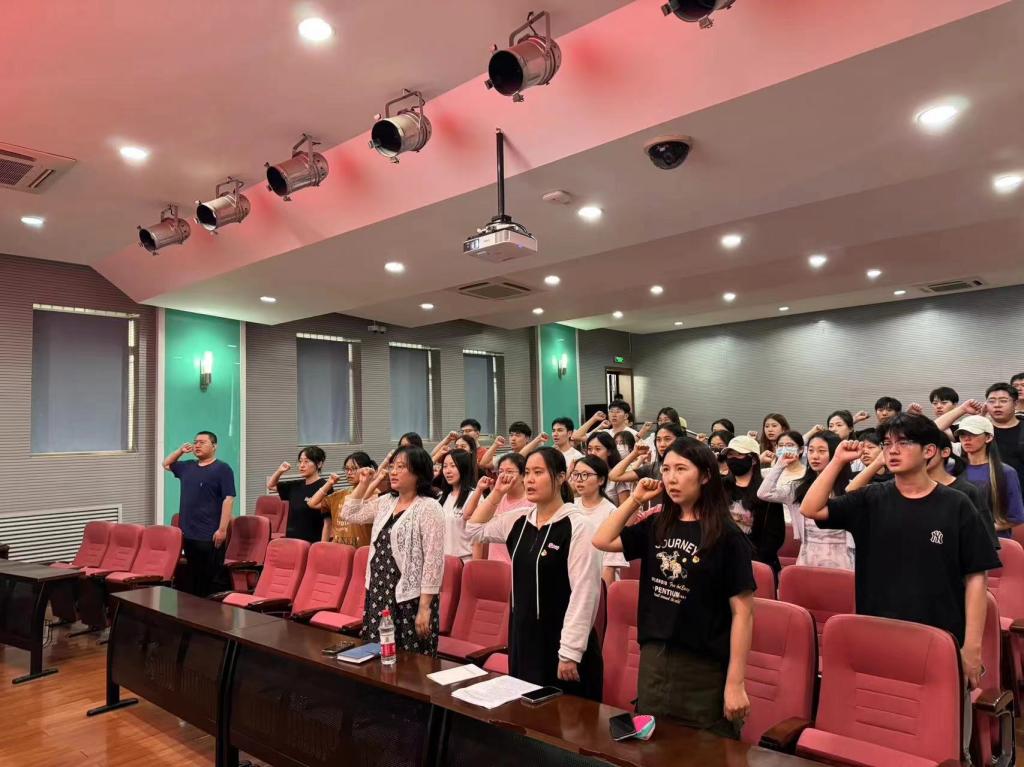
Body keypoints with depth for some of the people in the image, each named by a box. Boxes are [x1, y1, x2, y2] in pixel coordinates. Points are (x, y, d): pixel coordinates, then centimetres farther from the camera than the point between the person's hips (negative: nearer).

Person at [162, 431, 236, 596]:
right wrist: (180, 451, 13)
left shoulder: (222, 469, -8)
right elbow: (166, 464, 33)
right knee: (193, 578, 15)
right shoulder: (187, 467, 13)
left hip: (210, 536, -7)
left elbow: (228, 499, -14)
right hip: (188, 533, 7)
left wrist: (222, 529, -19)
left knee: (211, 580, -2)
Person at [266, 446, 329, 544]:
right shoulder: (296, 485, 9)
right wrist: (279, 471, 5)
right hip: (292, 540, 7)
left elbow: (328, 520, -14)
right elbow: (270, 485, 24)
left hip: (312, 543, -7)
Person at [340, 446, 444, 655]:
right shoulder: (385, 501, 9)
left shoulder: (429, 507, -14)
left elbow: (433, 560, -16)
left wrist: (425, 606, -18)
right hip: (379, 594, 7)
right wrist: (364, 484, 8)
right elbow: (349, 515, 18)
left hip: (410, 599, -7)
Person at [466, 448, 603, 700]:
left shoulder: (577, 526, -16)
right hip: (522, 637, 7)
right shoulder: (519, 522, 4)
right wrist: (496, 493, 5)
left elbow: (584, 593, -18)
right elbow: (474, 529, 18)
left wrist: (570, 652, -17)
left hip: (558, 642, -7)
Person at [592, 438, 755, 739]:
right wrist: (635, 499, 0)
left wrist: (735, 682, -14)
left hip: (705, 669, -5)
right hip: (653, 660, 5)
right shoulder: (656, 526, 4)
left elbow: (742, 611, -12)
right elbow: (602, 541, 7)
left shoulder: (726, 536, -13)